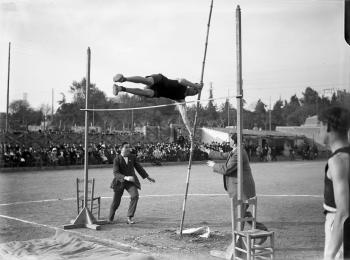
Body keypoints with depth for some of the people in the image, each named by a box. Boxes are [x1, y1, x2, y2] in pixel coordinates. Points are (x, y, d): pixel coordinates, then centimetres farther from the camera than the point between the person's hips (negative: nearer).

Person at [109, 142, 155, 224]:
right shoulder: (117, 159, -13)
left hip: (131, 181, 3)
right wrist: (126, 178, -36)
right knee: (116, 202, 5)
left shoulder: (132, 157, -1)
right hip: (120, 182, -2)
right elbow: (116, 173, -21)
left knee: (135, 195, -24)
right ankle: (110, 219, 32)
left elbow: (138, 167, 11)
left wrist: (147, 177, 12)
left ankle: (129, 218, -17)